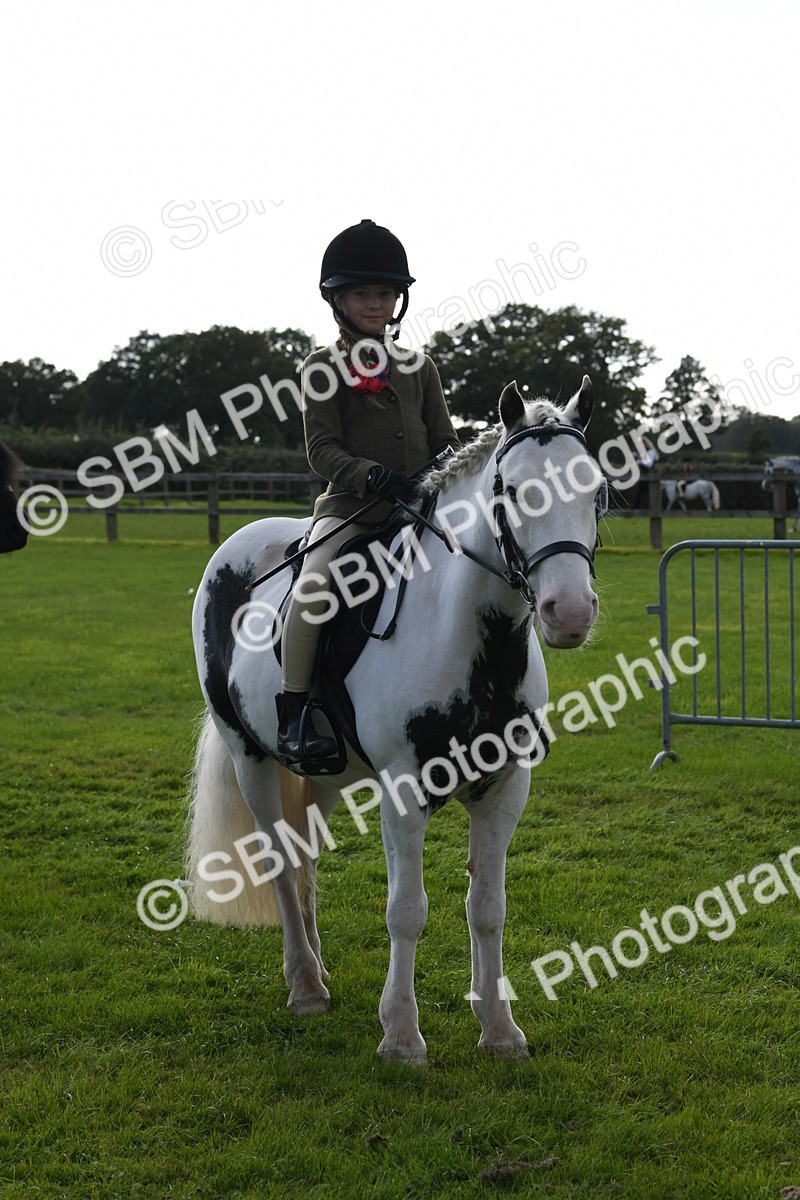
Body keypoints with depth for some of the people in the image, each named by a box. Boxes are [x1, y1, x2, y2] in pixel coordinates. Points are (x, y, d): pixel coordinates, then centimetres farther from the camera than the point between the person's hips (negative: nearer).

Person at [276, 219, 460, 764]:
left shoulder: (418, 367, 15)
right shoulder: (323, 369, 2)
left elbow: (445, 441, 14)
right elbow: (322, 449, -7)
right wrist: (371, 476, -25)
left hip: (418, 510, 5)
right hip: (349, 508, -4)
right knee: (313, 585, -30)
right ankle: (293, 712, -19)